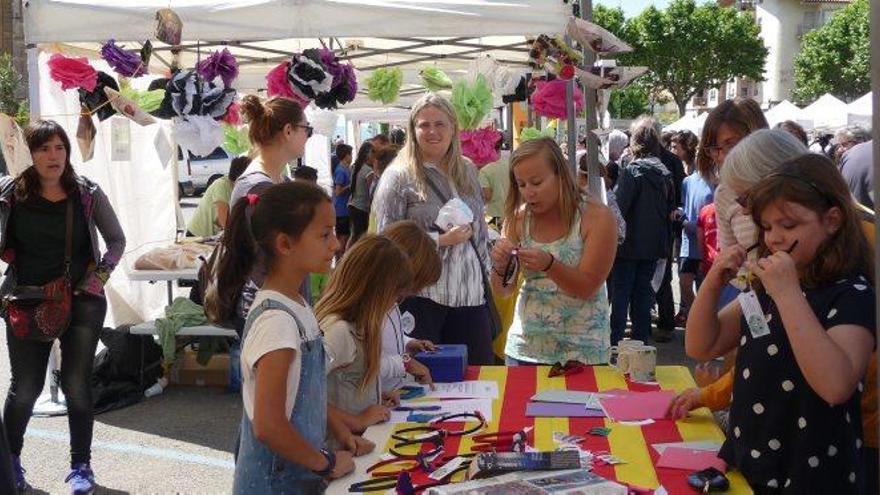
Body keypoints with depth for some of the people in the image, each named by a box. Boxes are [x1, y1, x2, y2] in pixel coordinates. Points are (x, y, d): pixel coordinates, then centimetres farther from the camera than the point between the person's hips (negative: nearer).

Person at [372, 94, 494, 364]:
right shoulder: (399, 177, -5)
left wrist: (484, 268, 16)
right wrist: (441, 240, -15)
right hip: (421, 296, -5)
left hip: (471, 294, 5)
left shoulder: (468, 171, 13)